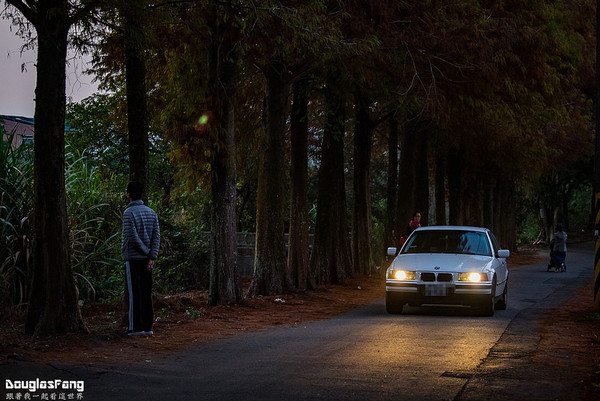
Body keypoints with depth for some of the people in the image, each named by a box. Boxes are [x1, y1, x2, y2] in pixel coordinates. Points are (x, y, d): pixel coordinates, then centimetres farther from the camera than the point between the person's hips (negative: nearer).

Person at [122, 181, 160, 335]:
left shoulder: (129, 212, -10)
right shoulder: (151, 212, 9)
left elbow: (132, 236, -19)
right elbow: (156, 236, 1)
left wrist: (146, 252, -8)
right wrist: (152, 257, -5)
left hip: (133, 258, -6)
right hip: (147, 259, 6)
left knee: (134, 292, -2)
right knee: (146, 292, 8)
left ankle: (136, 326, -2)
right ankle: (147, 326, 8)